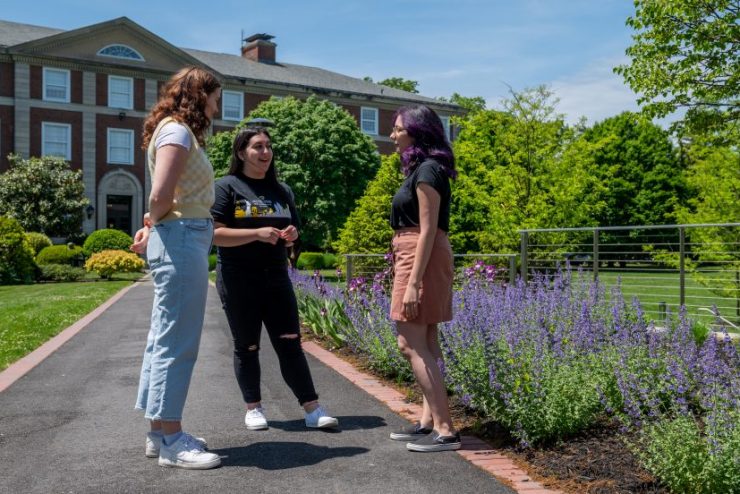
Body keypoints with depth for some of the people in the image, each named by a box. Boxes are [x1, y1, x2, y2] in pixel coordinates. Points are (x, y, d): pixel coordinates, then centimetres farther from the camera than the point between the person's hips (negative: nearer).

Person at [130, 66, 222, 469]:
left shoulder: (176, 131, 20)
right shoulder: (178, 130, -10)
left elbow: (165, 197, 15)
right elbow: (161, 195, -21)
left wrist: (151, 226, -2)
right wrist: (155, 223, -2)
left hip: (181, 239, 10)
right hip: (181, 239, -10)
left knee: (165, 339, 13)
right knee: (177, 342, -5)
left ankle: (160, 432, 23)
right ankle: (169, 440, 3)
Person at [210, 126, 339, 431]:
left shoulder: (281, 191, 14)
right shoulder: (227, 187, -2)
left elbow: (292, 231, 22)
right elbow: (215, 234, -12)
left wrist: (290, 235, -3)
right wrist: (257, 233, -22)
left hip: (276, 278, 4)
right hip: (238, 280, -4)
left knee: (290, 343, 0)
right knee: (247, 346, 4)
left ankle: (312, 409, 0)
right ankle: (253, 409, 17)